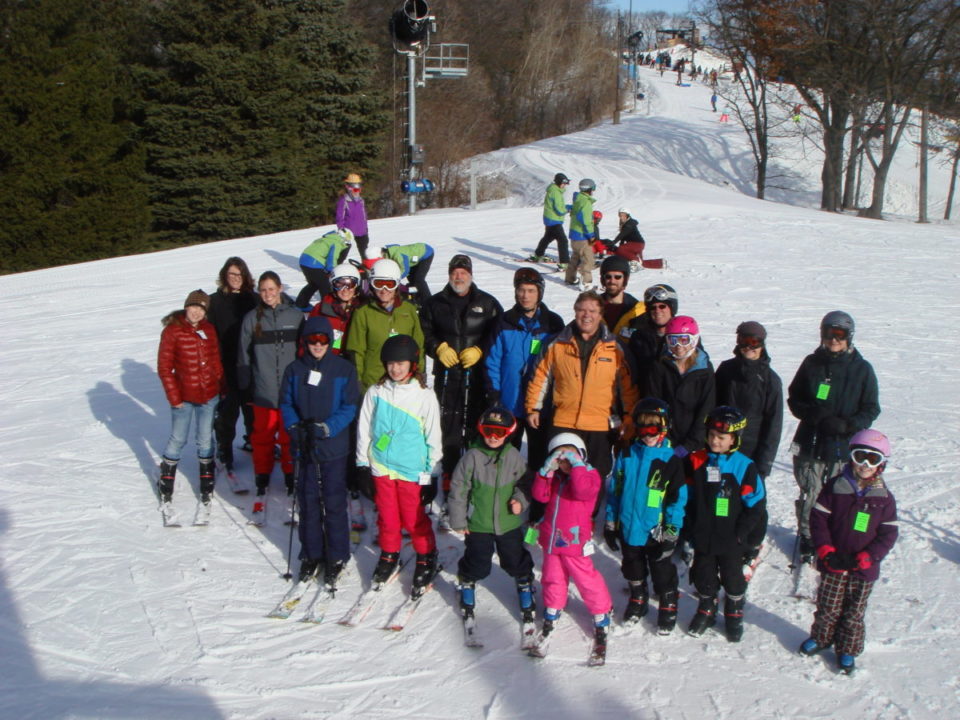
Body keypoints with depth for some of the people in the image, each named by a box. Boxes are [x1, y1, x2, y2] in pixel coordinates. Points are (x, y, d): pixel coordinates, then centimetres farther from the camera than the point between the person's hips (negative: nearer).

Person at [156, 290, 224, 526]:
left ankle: (206, 495, 17)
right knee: (177, 440, 5)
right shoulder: (172, 330, -9)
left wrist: (221, 388, 9)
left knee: (205, 441, 8)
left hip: (209, 395, 3)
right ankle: (165, 494, 18)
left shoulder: (209, 330, 4)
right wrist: (174, 397, -10)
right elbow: (164, 367, -8)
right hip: (183, 397, -3)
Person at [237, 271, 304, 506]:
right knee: (262, 438, 8)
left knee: (291, 438, 7)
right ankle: (262, 487, 20)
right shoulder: (252, 319, 1)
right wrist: (245, 389, 4)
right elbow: (243, 356, 6)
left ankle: (292, 481, 23)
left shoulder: (296, 316, 0)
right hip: (263, 392, 0)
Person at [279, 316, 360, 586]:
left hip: (334, 447, -3)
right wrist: (296, 428, -10)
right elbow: (286, 403, 7)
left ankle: (337, 557, 16)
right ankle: (311, 554, 25)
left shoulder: (344, 369, -5)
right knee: (308, 501, 11)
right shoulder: (294, 369, 3)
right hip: (304, 448, 3)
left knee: (334, 502, 2)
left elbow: (350, 406, -7)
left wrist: (325, 428, -18)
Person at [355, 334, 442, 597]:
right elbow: (364, 431, 7)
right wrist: (362, 466, 6)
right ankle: (389, 556, 35)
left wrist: (432, 477, -1)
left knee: (414, 519, 3)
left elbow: (433, 440, -1)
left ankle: (426, 558, 24)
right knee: (387, 517, 13)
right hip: (381, 468, 3)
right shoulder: (375, 393, 0)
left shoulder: (425, 396, -5)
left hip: (412, 471, -2)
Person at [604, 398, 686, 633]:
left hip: (657, 532, -3)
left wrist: (671, 531, -11)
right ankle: (637, 600, 43)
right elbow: (613, 490, 5)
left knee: (662, 573, 12)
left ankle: (668, 607, 30)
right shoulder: (627, 456, -2)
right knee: (633, 570, 22)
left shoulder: (671, 461, -11)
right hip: (628, 528, 4)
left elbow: (677, 498, -9)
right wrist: (610, 524, 6)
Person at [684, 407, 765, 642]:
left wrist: (739, 533, -12)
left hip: (731, 541, -2)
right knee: (704, 578, 17)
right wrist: (690, 528, -1)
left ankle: (734, 615, 35)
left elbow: (754, 505, -8)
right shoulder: (696, 462, -5)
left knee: (733, 580, 15)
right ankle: (706, 611, 39)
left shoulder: (744, 466, -13)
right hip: (702, 537, 2)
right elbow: (687, 498, 4)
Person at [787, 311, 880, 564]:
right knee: (810, 495, 6)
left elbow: (871, 409, 3)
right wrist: (813, 415, -10)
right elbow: (794, 398, 10)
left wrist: (848, 425, -14)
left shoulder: (862, 369, 1)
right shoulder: (812, 363, 4)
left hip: (844, 445, -1)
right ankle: (807, 540, 23)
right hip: (810, 442, 1)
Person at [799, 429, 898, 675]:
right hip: (833, 563, 0)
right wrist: (826, 550, -13)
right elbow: (818, 518, -4)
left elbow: (888, 534, -4)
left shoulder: (884, 498, -4)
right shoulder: (835, 487, -7)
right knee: (828, 607, 11)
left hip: (863, 568, 0)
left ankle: (847, 649, 29)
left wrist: (866, 558, -15)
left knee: (854, 612, 12)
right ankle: (821, 637, 35)